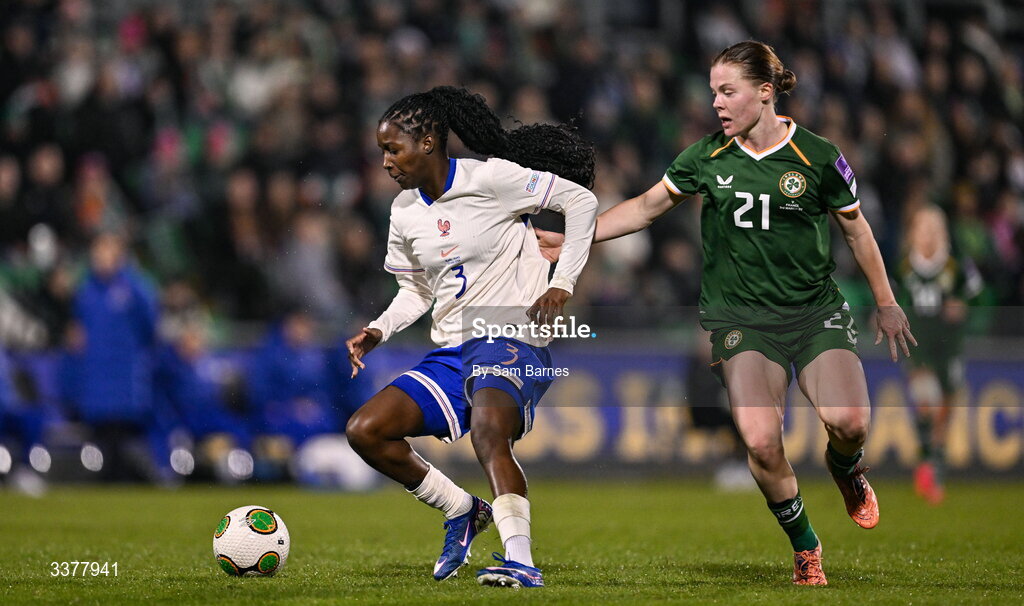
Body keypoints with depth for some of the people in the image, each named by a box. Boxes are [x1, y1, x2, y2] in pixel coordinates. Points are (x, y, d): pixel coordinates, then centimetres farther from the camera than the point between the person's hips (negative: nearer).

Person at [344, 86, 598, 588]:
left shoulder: (490, 178, -9)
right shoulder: (404, 211, 12)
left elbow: (581, 199, -5)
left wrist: (562, 284, -10)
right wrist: (379, 331, 5)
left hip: (511, 340, -8)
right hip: (450, 355, 8)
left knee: (487, 427, -37)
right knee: (363, 430, -7)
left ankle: (520, 561, -43)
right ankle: (461, 510, 9)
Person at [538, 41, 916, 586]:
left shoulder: (818, 156, -4)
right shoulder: (708, 156, 1)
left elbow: (856, 231, 9)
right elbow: (647, 206, 13)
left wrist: (886, 304, 14)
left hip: (816, 310, -1)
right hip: (742, 317, 1)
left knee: (849, 421, -24)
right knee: (759, 440, -21)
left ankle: (846, 470, 16)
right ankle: (804, 546, 3)